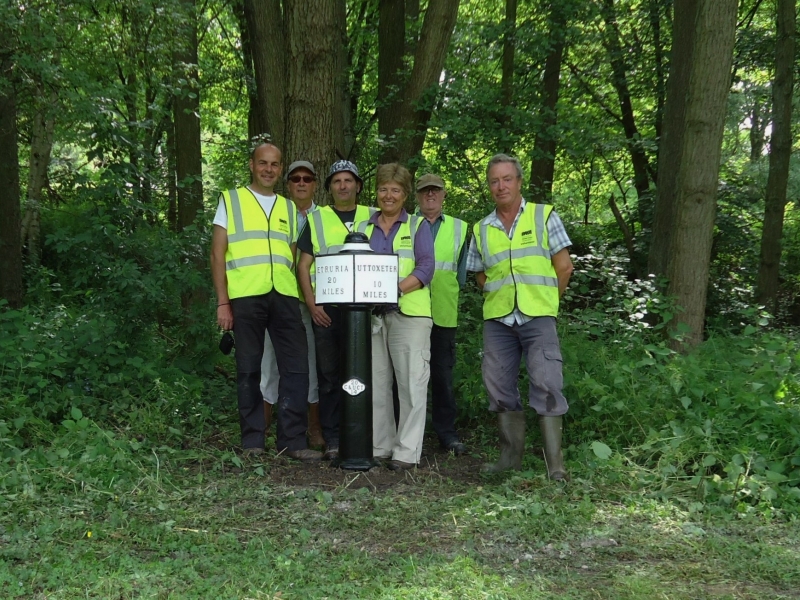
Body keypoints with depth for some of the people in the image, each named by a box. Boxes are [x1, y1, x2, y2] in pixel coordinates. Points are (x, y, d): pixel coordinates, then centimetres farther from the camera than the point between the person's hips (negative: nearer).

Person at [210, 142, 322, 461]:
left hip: (284, 295, 3)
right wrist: (223, 302, -5)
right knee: (249, 370, 3)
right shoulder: (231, 200, 9)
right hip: (245, 296, -3)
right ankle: (252, 442, 11)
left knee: (296, 366, -2)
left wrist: (300, 295, 8)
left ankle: (293, 440, 5)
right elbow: (218, 253, 3)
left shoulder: (289, 208, 20)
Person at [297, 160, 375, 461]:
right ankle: (332, 440, 7)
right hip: (327, 308, 0)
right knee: (329, 374, 1)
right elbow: (303, 265, 7)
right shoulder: (317, 219, 11)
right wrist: (312, 304, -5)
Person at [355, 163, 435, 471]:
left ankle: (407, 451, -2)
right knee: (375, 382, 5)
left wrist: (397, 289, -19)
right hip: (371, 313, 4)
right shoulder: (363, 228, 18)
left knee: (411, 382, -7)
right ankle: (379, 446, 14)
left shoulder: (418, 226, 8)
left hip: (409, 312, -3)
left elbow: (426, 268, -4)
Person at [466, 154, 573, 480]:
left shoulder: (544, 216, 3)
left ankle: (555, 463, -3)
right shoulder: (481, 229, 11)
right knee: (500, 388, 7)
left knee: (546, 386, -9)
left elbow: (564, 266, 3)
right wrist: (500, 296, 8)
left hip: (538, 318, -4)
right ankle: (511, 456, 19)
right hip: (497, 319, 4)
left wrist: (544, 300, 6)